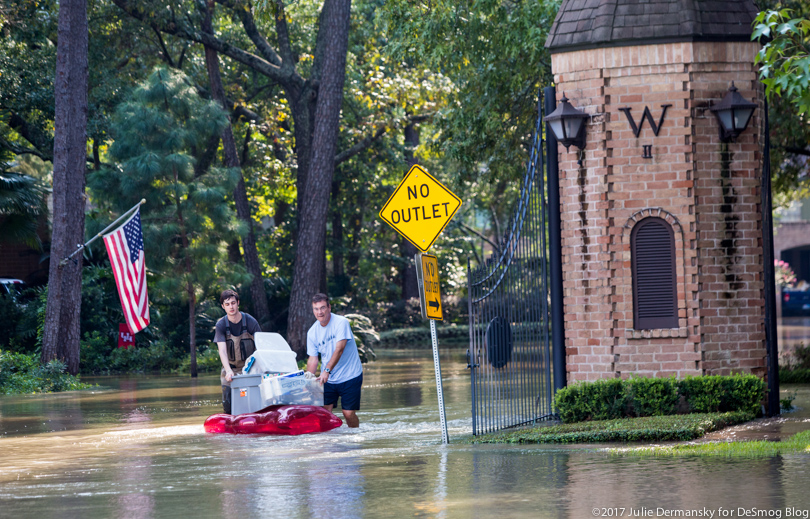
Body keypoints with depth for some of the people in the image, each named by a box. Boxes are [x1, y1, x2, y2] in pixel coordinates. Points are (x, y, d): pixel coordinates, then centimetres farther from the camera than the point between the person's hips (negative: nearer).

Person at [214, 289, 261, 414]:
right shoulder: (221, 325, -7)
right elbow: (222, 350, -19)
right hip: (230, 368, 1)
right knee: (228, 402, -10)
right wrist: (228, 371, -35)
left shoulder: (251, 322, -8)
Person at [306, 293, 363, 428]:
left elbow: (339, 349, -23)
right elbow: (313, 358, 5)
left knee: (349, 413, -6)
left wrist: (327, 371, -33)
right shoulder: (312, 332, 1)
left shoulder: (341, 322, -15)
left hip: (349, 376, -4)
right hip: (328, 378, 4)